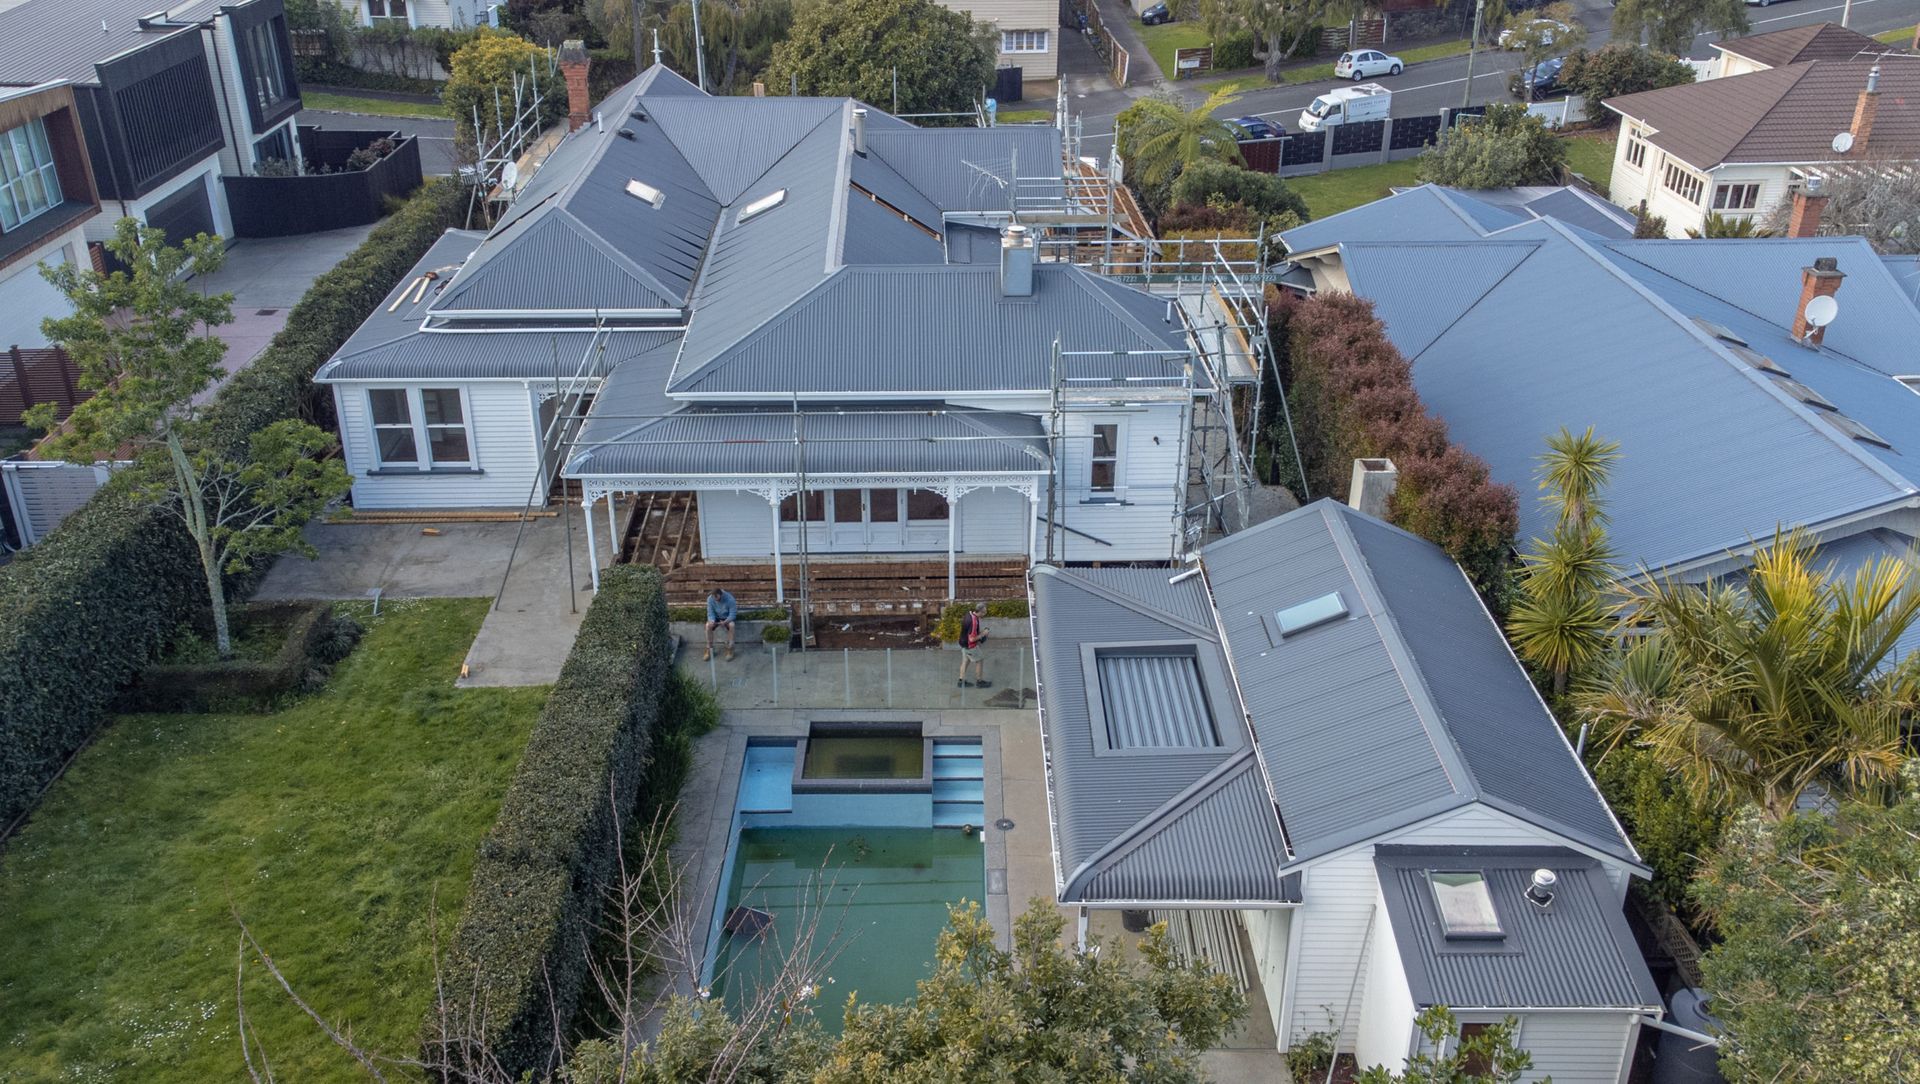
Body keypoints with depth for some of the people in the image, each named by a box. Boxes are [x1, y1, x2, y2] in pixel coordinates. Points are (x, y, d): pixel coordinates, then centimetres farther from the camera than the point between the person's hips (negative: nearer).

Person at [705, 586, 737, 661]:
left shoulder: (730, 599, -27)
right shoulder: (710, 599, -19)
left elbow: (733, 614, -23)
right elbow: (710, 613, -14)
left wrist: (725, 622, -39)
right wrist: (712, 621, -36)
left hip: (727, 618, -2)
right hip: (716, 617, 2)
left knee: (731, 625, -35)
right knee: (708, 625, -29)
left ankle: (730, 650, -23)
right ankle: (709, 650, -17)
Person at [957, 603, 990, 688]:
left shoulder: (969, 613, -5)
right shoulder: (974, 621, -34)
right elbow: (972, 639, -30)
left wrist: (979, 632, 9)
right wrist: (982, 634, -17)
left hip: (963, 642, 8)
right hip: (970, 646, -8)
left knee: (965, 661, 20)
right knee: (979, 661, 11)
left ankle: (961, 681, 28)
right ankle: (979, 681, 24)